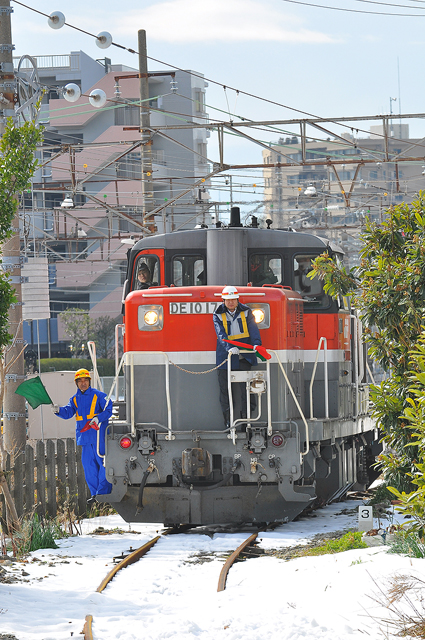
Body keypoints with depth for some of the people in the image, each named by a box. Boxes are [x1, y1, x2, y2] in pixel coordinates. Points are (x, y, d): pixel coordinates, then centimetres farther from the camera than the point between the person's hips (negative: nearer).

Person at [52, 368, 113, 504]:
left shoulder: (99, 396, -2)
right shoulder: (75, 399, 13)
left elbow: (108, 410, -7)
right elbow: (68, 413, 2)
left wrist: (98, 418, -24)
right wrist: (58, 410, -20)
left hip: (99, 436, -6)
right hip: (85, 436, 6)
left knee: (103, 464, -7)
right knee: (88, 465, 9)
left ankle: (103, 492, -4)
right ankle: (94, 494, 17)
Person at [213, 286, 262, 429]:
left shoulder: (246, 312, 4)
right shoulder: (218, 315, 0)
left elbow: (253, 329, -8)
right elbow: (221, 334, -14)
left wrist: (256, 343, -28)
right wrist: (229, 347, -32)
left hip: (244, 355, 0)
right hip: (226, 356, 0)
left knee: (245, 385, -7)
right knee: (225, 388, 2)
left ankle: (247, 416, 1)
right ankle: (228, 421, 10)